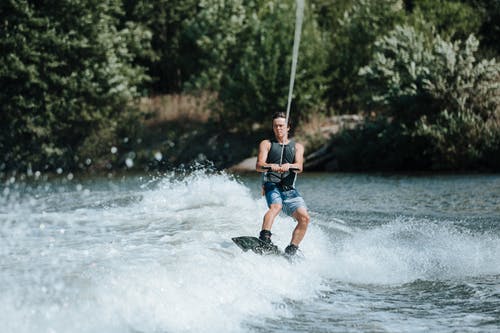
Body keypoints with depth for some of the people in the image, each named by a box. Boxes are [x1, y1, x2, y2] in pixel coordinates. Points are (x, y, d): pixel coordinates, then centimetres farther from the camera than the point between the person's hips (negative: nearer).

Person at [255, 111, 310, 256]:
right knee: (276, 206, -34)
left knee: (304, 217, -16)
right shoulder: (266, 144, 13)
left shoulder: (297, 146, 17)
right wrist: (270, 167, -28)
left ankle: (291, 250, -10)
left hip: (289, 189, 3)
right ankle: (264, 238, -50)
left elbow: (299, 167, -2)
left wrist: (289, 166, -27)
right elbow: (258, 165, -4)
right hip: (272, 186, -3)